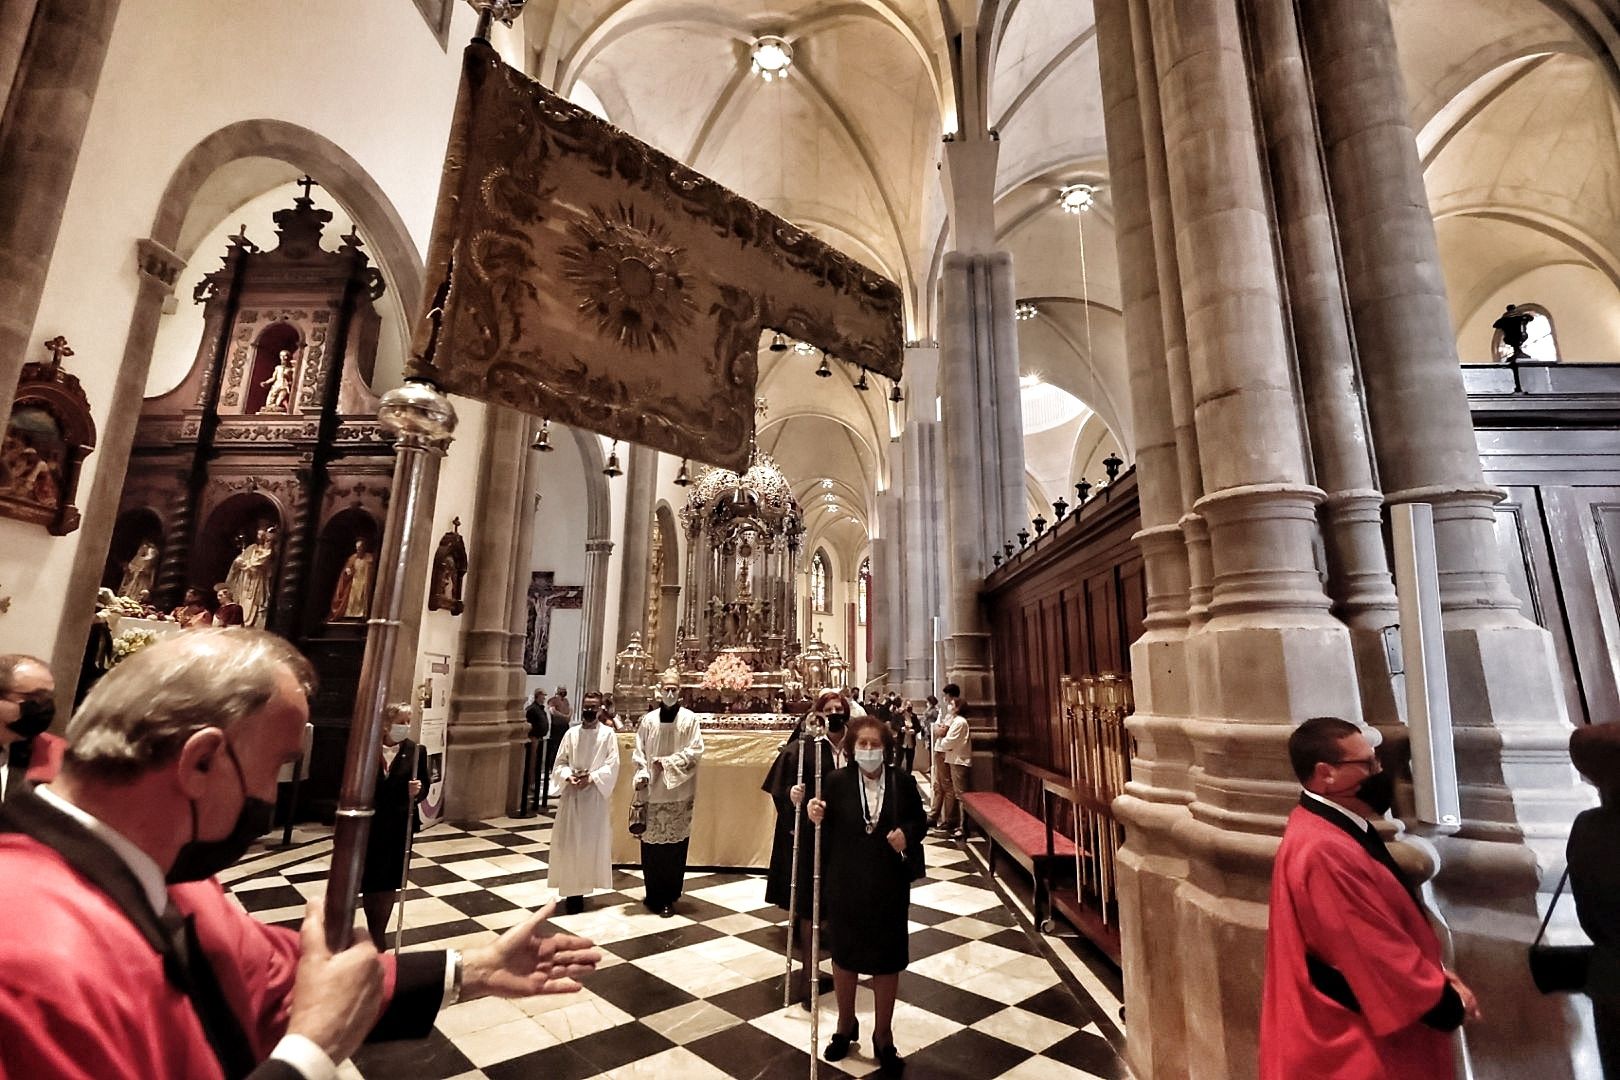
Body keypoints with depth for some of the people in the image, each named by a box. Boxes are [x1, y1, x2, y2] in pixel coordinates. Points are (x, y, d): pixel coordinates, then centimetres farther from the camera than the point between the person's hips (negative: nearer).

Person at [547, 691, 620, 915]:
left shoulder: (608, 734, -3)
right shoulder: (571, 733, 5)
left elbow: (612, 765, -7)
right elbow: (559, 764, 6)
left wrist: (592, 778, -18)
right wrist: (569, 776, -13)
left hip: (596, 796, -2)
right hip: (571, 794, 2)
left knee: (593, 843, 1)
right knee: (569, 843, 3)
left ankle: (583, 887, 15)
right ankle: (572, 890, 12)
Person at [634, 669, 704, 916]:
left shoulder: (690, 719, -2)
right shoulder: (649, 719, 5)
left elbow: (695, 752, -6)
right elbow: (639, 752, 6)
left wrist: (667, 762, -12)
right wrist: (642, 776, -9)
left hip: (678, 792, -2)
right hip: (652, 791, 2)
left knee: (674, 846, 1)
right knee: (651, 845, 6)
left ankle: (668, 898, 14)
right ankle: (653, 895, 22)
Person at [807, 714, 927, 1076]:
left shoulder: (903, 782, -8)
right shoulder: (838, 782, -10)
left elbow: (920, 823, 4)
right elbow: (825, 831, -4)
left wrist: (907, 833, -17)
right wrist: (816, 817, -26)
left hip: (889, 886, 0)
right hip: (845, 884, 0)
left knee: (887, 961, 13)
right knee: (844, 955, 18)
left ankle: (883, 1038, 36)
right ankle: (845, 1027, 44)